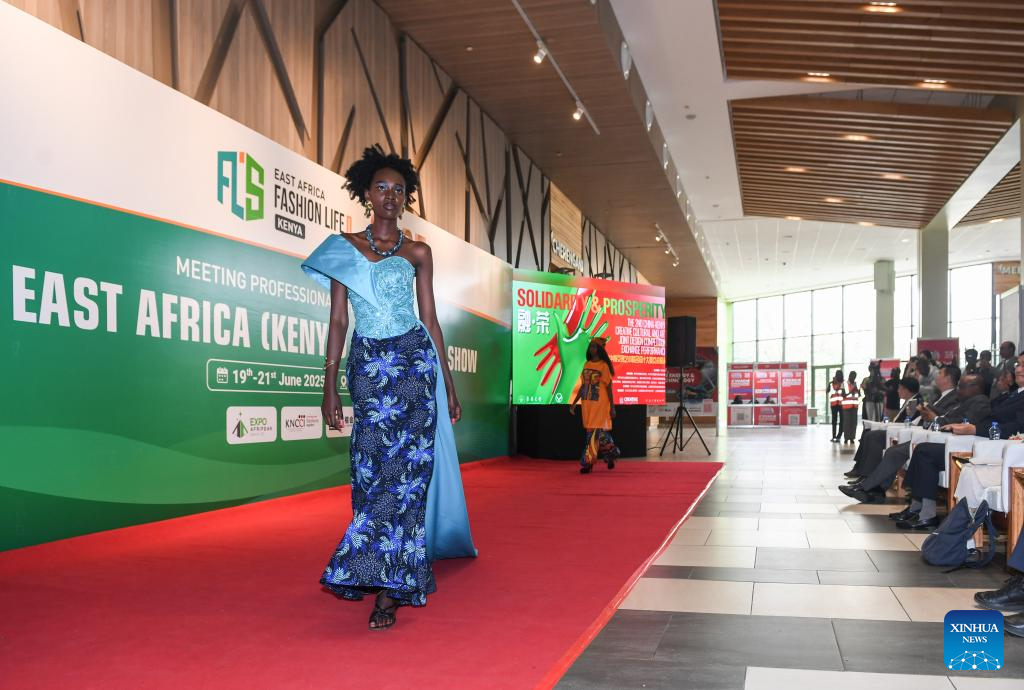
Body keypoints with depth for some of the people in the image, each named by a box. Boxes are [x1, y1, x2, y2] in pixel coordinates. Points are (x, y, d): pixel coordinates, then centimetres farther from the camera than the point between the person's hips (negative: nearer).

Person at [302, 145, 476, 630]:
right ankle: (395, 578, 13)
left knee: (406, 472, -8)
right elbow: (338, 320, 7)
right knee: (373, 470, -2)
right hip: (368, 367, 1)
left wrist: (449, 383, 9)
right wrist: (330, 385, 2)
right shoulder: (343, 249, 9)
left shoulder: (417, 254, 10)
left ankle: (386, 589, -7)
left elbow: (430, 319, 11)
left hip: (415, 362, 0)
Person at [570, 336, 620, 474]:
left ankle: (588, 462, -7)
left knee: (594, 433, -8)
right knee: (600, 433, 13)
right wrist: (574, 403, 13)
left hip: (600, 405, -6)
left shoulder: (604, 366, -6)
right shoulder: (587, 365, 10)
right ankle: (610, 456, 29)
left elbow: (609, 387, -6)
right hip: (587, 404, 6)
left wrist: (612, 407, -7)